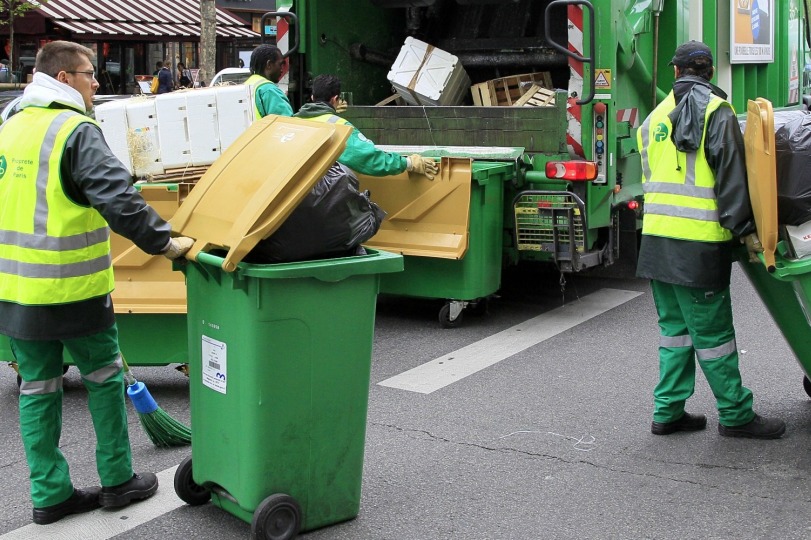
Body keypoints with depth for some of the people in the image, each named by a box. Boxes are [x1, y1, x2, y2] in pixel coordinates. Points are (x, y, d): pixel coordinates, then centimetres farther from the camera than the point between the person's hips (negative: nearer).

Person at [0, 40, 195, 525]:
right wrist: (165, 242, -19)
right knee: (104, 377, 11)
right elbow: (119, 198, -26)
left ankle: (50, 493, 19)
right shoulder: (76, 131, -14)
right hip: (73, 289, -7)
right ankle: (117, 480, 20)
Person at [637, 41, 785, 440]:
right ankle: (736, 415, 12)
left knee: (674, 326, 14)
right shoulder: (717, 111, -5)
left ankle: (667, 411, 17)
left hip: (656, 237, 6)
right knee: (713, 331, 1)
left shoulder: (656, 117, 16)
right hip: (698, 242, -6)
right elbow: (730, 177, -11)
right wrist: (745, 229, -10)